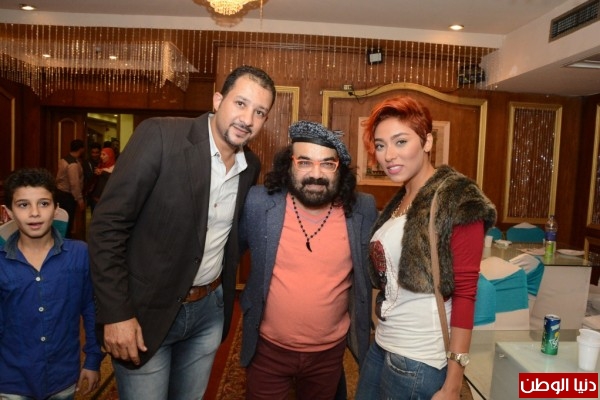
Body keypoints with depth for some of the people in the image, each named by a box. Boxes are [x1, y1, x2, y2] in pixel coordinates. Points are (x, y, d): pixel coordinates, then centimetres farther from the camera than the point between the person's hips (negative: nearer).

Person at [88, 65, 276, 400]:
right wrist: (116, 313, -16)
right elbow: (107, 224, -16)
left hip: (210, 310, 5)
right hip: (145, 310, -5)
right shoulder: (160, 136, -17)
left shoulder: (251, 166, 0)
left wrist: (224, 293, 10)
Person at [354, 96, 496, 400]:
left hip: (420, 361, -7)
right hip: (381, 348, 7)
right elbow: (390, 280, 10)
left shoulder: (459, 202, -14)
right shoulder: (399, 201, 7)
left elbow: (465, 293, -16)